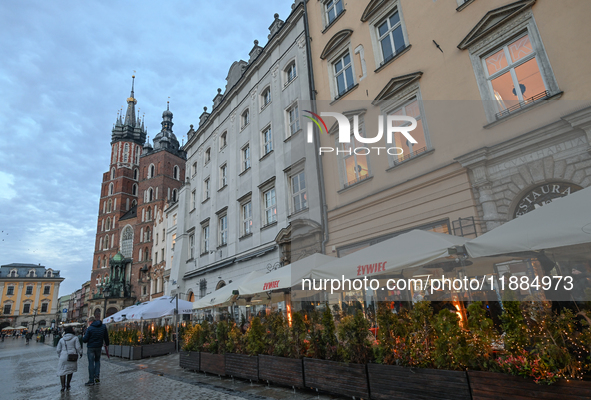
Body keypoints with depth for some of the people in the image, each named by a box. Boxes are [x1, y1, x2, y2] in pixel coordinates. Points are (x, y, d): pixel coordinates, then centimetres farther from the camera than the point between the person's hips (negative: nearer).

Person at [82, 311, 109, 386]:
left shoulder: (90, 328, -12)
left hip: (90, 347, -4)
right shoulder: (103, 326, 1)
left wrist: (81, 338, 9)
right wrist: (106, 344, 21)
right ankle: (97, 376, 9)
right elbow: (106, 337, 7)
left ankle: (91, 380, 8)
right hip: (99, 347, 4)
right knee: (97, 361, 21)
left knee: (91, 363, 4)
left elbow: (85, 340, -11)